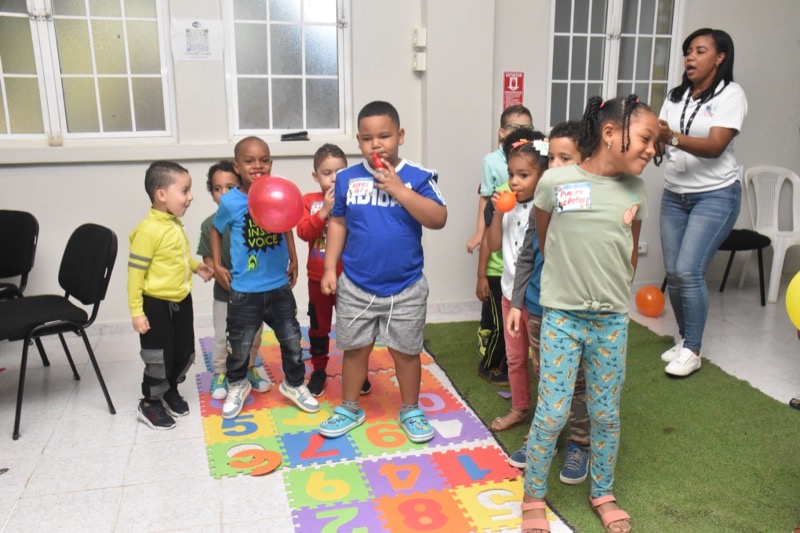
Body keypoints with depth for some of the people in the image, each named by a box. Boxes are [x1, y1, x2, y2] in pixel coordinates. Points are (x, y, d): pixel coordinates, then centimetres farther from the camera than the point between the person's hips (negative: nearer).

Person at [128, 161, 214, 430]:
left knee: (185, 352, 18)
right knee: (159, 357, 5)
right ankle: (150, 403, 26)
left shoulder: (176, 224, 2)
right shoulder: (148, 230, -23)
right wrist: (137, 311, -18)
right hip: (157, 305, -8)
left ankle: (170, 391, 40)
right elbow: (135, 271, -19)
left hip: (182, 301, 8)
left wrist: (196, 265, 5)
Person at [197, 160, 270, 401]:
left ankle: (249, 367, 39)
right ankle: (220, 373, 33)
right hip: (225, 294, 0)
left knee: (253, 336, 16)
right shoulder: (209, 225, -11)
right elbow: (209, 261, -9)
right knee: (223, 338, 11)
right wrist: (232, 287, -13)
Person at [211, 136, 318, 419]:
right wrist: (217, 265, 2)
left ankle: (294, 384, 34)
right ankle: (237, 386, 38)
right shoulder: (230, 202, -12)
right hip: (245, 290, -2)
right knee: (240, 345, 12)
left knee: (292, 340, 12)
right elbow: (216, 230, 7)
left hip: (279, 286, 2)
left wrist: (293, 259, 9)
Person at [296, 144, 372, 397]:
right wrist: (324, 210, -24)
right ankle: (319, 370, 32)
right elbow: (303, 232, -15)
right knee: (319, 326, 15)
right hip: (318, 278, 1)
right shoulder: (310, 200, -2)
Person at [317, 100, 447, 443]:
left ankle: (410, 411, 32)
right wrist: (330, 268, 3)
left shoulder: (418, 177, -9)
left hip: (406, 288, -2)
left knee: (406, 351, 13)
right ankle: (349, 409, 34)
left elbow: (438, 219, -19)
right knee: (355, 349, 15)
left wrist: (398, 189, -23)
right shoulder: (347, 179, -1)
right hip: (355, 287, 2)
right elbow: (338, 224, 7)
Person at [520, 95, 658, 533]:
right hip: (561, 315, -3)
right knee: (552, 414, 1)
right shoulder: (555, 181, -11)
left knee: (606, 413, 14)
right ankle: (533, 497, 21)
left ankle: (603, 495, 34)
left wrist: (613, 293, 14)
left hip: (612, 319, 3)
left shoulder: (634, 190, 0)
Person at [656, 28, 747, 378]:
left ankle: (693, 350, 2)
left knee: (688, 271, -13)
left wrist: (673, 137, -37)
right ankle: (684, 340, 22)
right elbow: (661, 136, 0)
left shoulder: (730, 94, -9)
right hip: (674, 194, 6)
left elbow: (715, 147, -22)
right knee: (673, 273, 4)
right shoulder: (676, 95, 9)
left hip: (715, 196, -5)